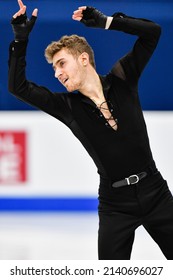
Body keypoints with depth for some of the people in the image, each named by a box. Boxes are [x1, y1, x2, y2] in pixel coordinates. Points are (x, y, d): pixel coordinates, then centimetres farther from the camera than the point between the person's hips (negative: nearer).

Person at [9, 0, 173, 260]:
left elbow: (152, 32, -3)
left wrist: (106, 22, -11)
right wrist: (20, 40, -7)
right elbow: (18, 87, 0)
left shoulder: (121, 80, 1)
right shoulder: (67, 106, 2)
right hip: (115, 203, 0)